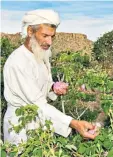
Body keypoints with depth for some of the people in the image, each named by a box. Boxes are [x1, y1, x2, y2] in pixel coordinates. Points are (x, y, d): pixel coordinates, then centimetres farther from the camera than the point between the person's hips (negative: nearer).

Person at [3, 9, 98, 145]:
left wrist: (53, 87, -8)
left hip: (40, 118, 7)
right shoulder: (17, 62, -26)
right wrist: (73, 123, -39)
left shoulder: (41, 56, 1)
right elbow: (37, 103, -31)